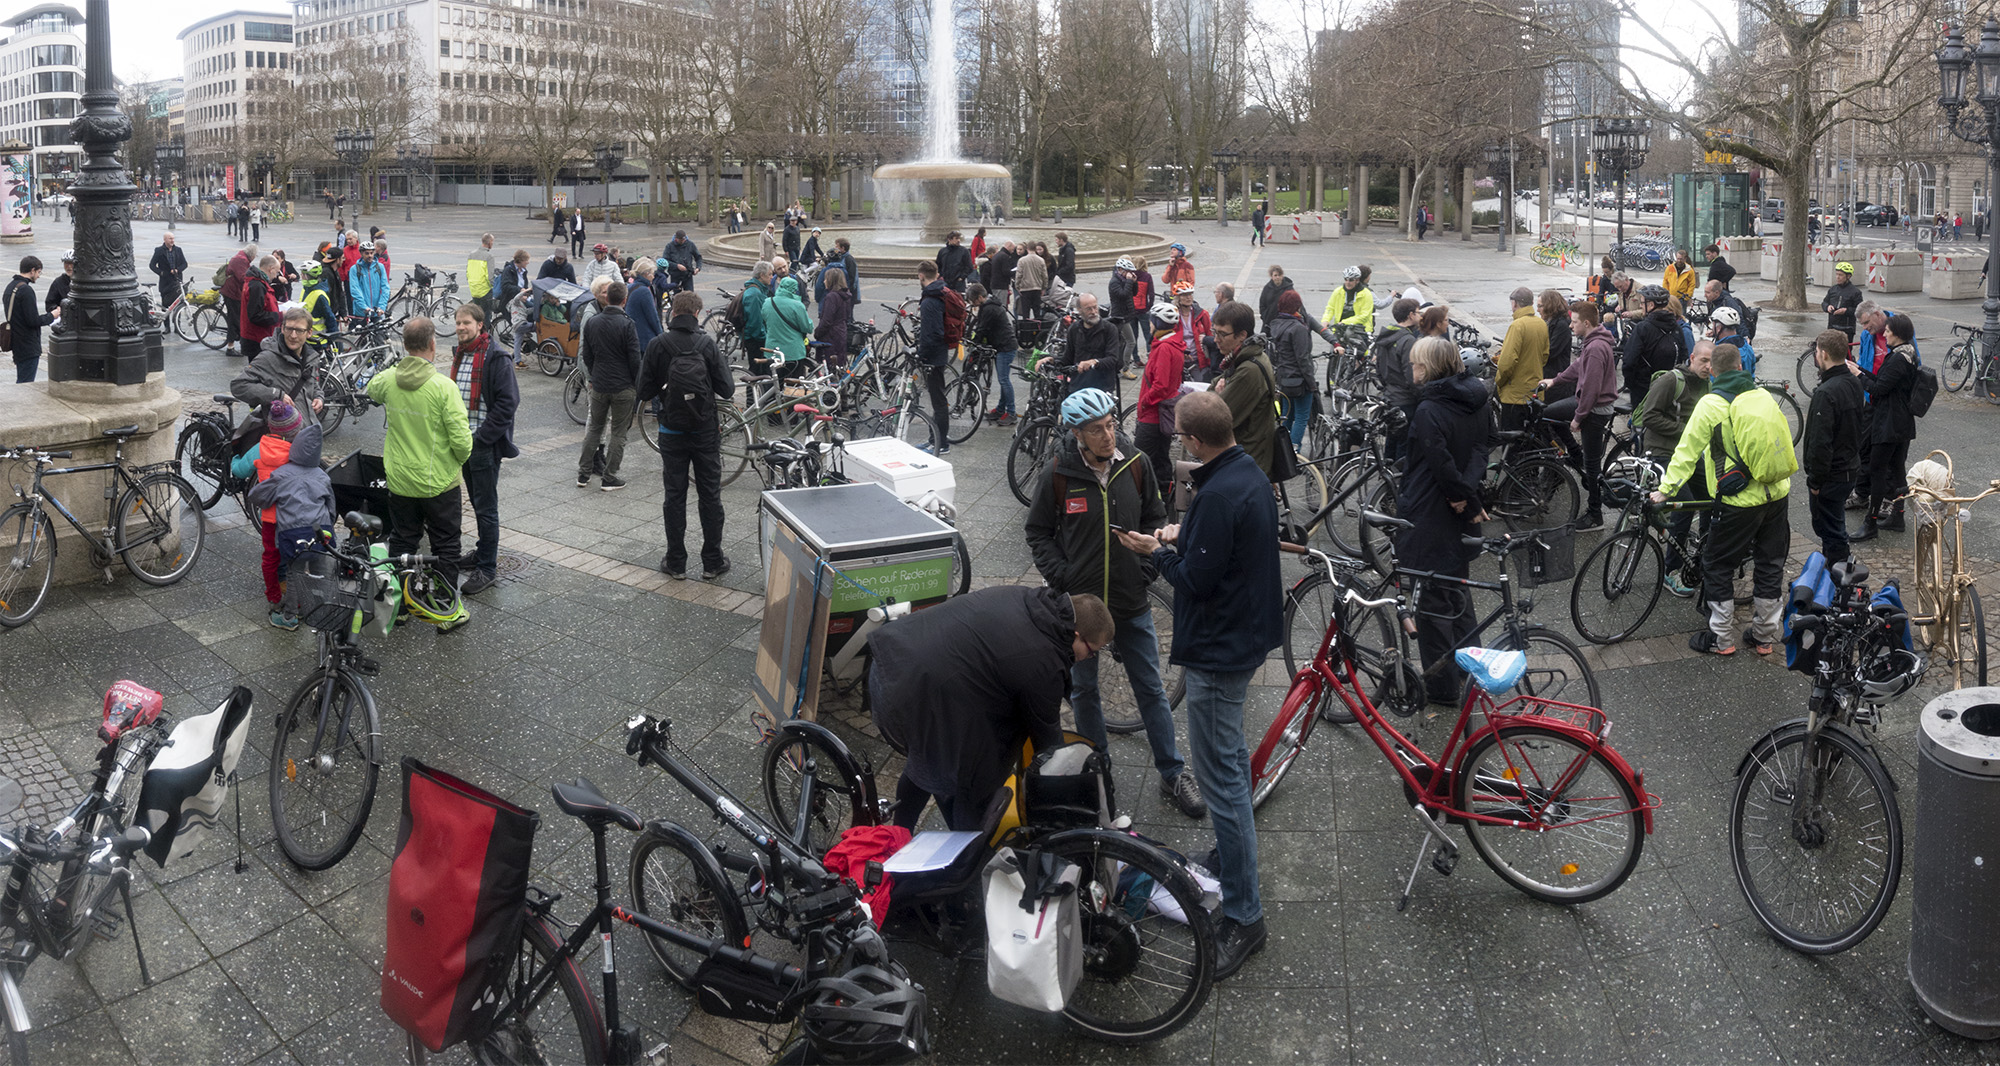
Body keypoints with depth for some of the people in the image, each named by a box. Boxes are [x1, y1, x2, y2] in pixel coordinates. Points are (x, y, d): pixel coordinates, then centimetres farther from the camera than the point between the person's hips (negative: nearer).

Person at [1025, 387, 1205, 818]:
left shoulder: (1136, 465, -6)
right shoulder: (1060, 475, -11)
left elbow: (1155, 519, 8)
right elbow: (1038, 532, 1)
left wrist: (1147, 569, -4)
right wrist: (1061, 578, -9)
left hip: (1132, 604, 1)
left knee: (1151, 689, 8)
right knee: (1084, 689, 14)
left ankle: (1173, 774, 20)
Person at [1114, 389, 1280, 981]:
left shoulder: (1218, 496, -27)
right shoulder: (1251, 473, 5)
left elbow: (1195, 582, -23)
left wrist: (1157, 552, -7)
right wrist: (1184, 537, 9)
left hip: (1219, 650, -11)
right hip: (1248, 632, 11)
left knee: (1221, 775, -5)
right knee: (1230, 758, 26)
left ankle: (1243, 915, 1)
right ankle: (1231, 854, 45)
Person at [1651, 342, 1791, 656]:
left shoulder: (1711, 404, -12)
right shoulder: (1764, 396, 5)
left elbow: (1687, 451, -13)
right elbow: (1784, 440, 16)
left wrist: (1665, 490, -7)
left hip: (1742, 501, -6)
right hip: (1777, 494, 6)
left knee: (1717, 565, 7)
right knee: (1771, 565, 16)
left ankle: (1721, 638, 10)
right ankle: (1764, 635, 25)